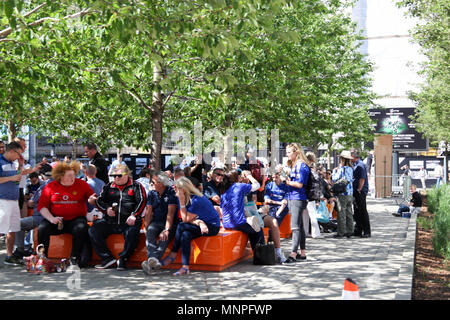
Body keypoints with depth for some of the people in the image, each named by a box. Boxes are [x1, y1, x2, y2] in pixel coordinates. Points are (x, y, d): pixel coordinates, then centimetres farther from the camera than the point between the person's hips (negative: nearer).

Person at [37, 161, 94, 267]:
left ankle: (74, 257, -14)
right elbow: (41, 206, 3)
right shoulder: (50, 187, 6)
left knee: (81, 228, -32)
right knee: (42, 228, -25)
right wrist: (51, 218, -12)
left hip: (75, 219, -1)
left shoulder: (82, 184, 5)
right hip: (56, 220, 1)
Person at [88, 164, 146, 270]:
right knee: (93, 231, -18)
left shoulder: (136, 186, 9)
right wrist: (106, 209, -3)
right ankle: (107, 258, -15)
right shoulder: (109, 187, 20)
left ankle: (123, 258, -14)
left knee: (132, 233, -34)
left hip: (128, 222, -3)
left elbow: (142, 201, -1)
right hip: (109, 221, 4)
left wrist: (134, 215, -15)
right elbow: (99, 200, 18)